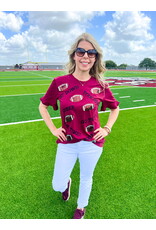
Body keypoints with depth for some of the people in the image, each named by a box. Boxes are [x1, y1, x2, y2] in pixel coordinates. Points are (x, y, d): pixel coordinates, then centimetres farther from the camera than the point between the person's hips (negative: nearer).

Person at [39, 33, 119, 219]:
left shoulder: (100, 86, -7)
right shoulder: (59, 82, -9)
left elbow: (115, 108, 10)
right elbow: (42, 106, 5)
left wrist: (107, 129, 0)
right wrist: (53, 129, -1)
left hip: (92, 143, 0)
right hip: (67, 143, 1)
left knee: (86, 178, 20)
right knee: (57, 185, 11)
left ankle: (81, 207, 53)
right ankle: (66, 183, 51)